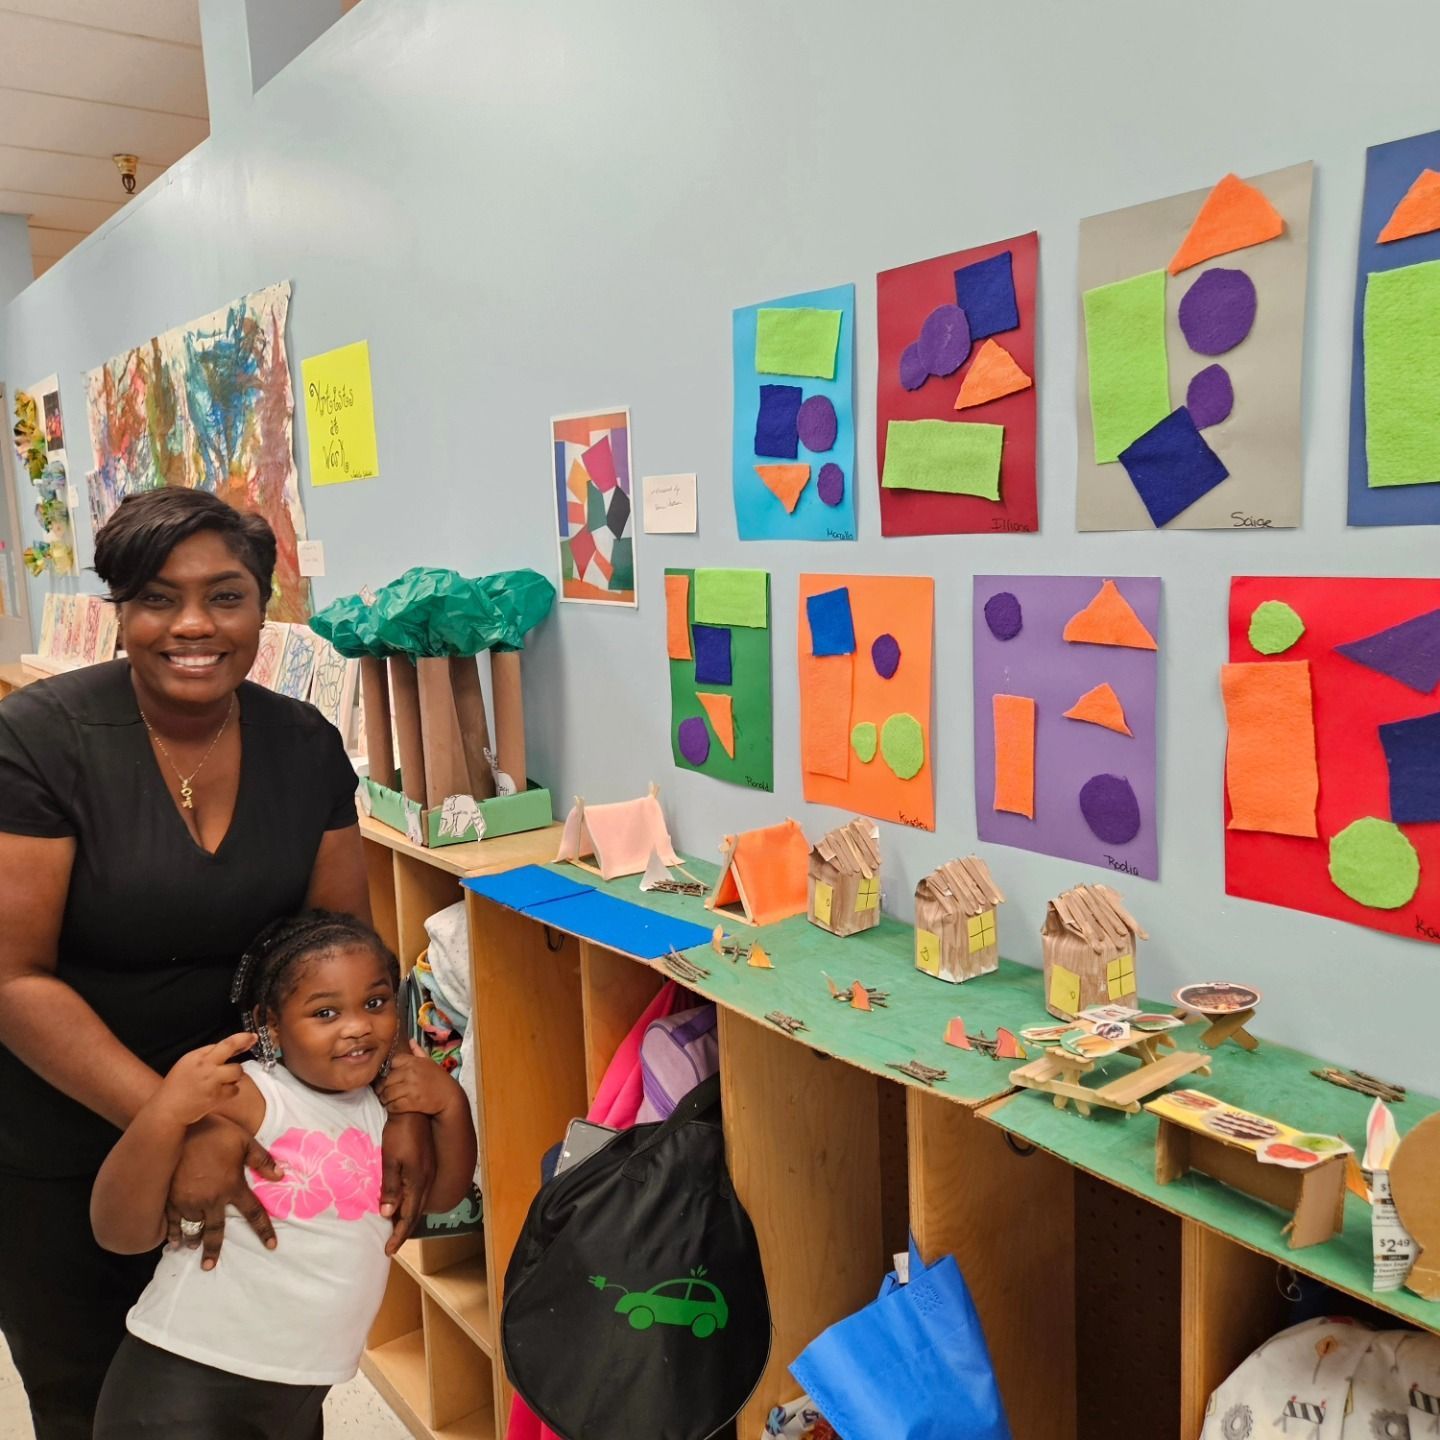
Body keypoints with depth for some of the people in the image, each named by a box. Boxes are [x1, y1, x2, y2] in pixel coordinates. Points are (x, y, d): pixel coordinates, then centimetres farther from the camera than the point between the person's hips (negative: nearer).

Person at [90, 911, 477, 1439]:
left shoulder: (381, 1099, 1)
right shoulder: (245, 1097, -19)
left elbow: (444, 1192, 10)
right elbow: (122, 1232, -22)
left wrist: (449, 1103, -8)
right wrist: (165, 1114, -38)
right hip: (185, 1390, -6)